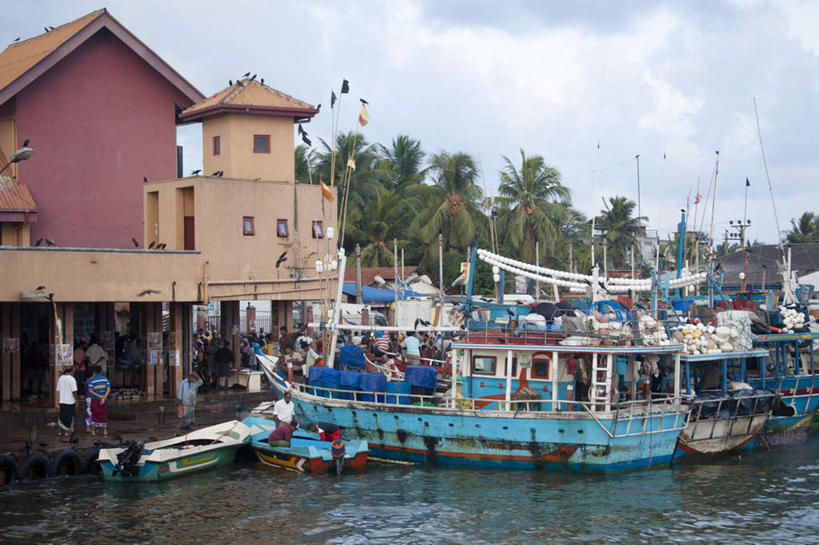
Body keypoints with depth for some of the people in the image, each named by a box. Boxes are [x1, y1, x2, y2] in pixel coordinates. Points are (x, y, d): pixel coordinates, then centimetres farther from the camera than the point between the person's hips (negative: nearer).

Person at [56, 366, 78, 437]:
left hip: (62, 401, 5)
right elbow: (74, 391, -16)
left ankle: (60, 431, 15)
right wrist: (76, 400, -7)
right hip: (70, 401, -5)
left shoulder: (60, 378, 5)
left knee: (62, 416, 14)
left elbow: (58, 390, 10)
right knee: (69, 417, 5)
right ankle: (66, 432, 10)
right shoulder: (72, 379, -14)